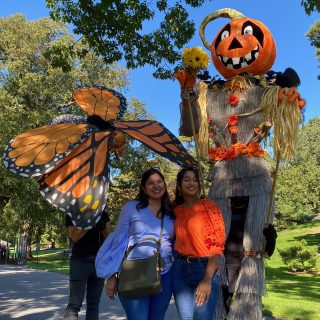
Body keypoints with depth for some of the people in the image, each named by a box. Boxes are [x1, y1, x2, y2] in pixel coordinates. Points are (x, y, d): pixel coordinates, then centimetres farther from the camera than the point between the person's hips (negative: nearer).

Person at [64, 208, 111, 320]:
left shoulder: (102, 210, 9)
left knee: (94, 304, 8)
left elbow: (107, 235, 6)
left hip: (100, 261, 4)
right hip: (80, 260, -4)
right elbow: (74, 237, -11)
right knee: (74, 304, -5)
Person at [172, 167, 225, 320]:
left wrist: (207, 279, -17)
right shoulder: (177, 210, 9)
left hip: (204, 268, -4)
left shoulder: (209, 206, -6)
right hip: (180, 269, 5)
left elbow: (217, 244, -12)